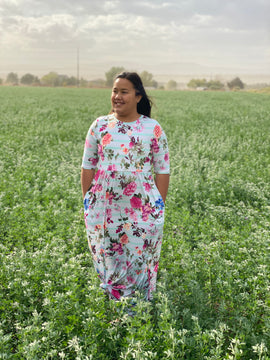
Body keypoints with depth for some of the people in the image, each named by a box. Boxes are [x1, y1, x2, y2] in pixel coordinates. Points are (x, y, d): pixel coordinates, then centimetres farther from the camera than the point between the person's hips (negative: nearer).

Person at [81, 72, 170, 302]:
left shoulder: (153, 129, -2)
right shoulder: (100, 125, 4)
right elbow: (88, 167, 7)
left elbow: (163, 171, 1)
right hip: (103, 209, 2)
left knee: (139, 263, 5)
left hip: (142, 211, -2)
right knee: (107, 262, 11)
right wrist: (87, 203, 5)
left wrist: (160, 207, -2)